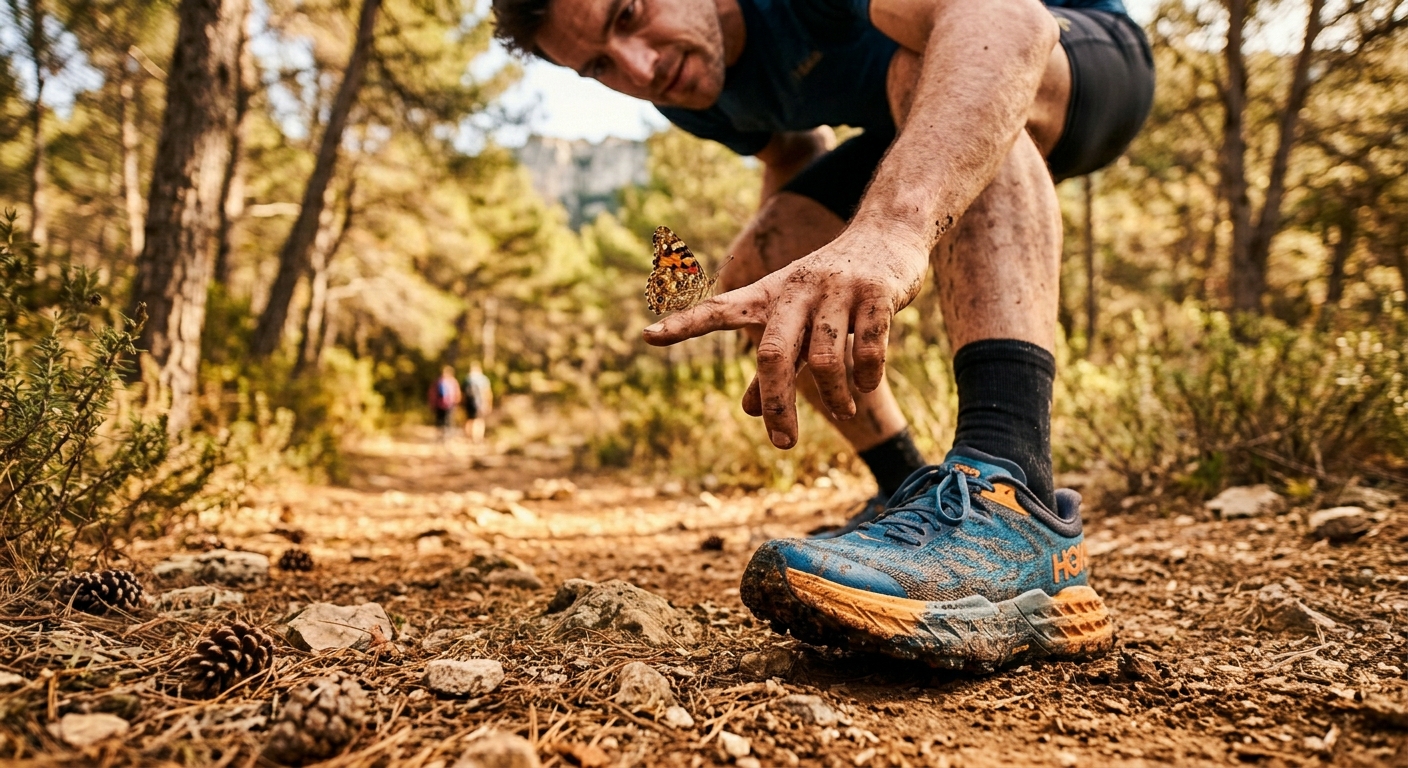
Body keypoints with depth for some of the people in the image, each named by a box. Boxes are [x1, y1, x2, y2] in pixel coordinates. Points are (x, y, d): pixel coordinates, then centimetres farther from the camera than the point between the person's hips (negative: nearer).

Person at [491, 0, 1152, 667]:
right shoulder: (687, 96, -9)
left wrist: (891, 225, -66)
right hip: (921, 137, 7)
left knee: (935, 66, -38)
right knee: (758, 272, -5)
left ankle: (1014, 506, -49)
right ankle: (910, 488, 8)